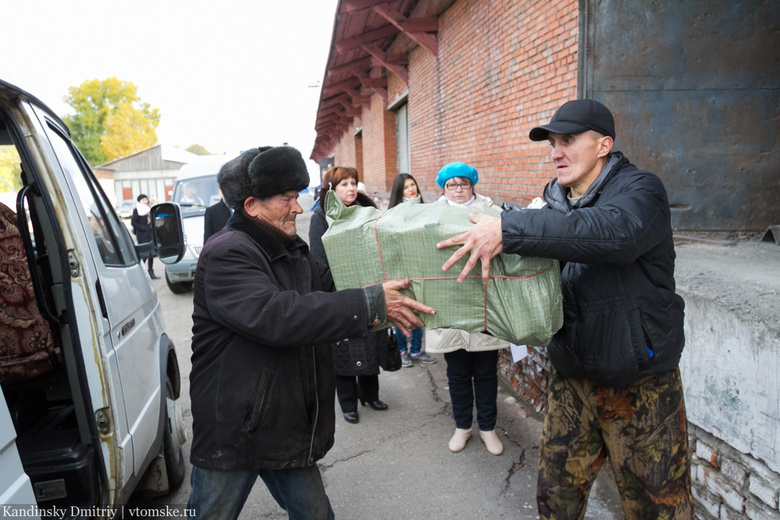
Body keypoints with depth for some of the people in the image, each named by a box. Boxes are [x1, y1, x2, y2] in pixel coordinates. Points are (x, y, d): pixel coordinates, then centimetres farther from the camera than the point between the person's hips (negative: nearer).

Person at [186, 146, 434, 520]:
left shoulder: (294, 253, 10)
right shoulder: (224, 255, -20)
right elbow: (276, 314, -34)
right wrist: (371, 305, -33)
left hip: (288, 427, 7)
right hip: (231, 431, -7)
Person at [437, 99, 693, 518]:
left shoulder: (640, 190, -13)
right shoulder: (554, 204, 6)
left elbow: (614, 232, -37)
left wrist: (507, 230, -43)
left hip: (640, 385, -5)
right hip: (571, 379, 5)